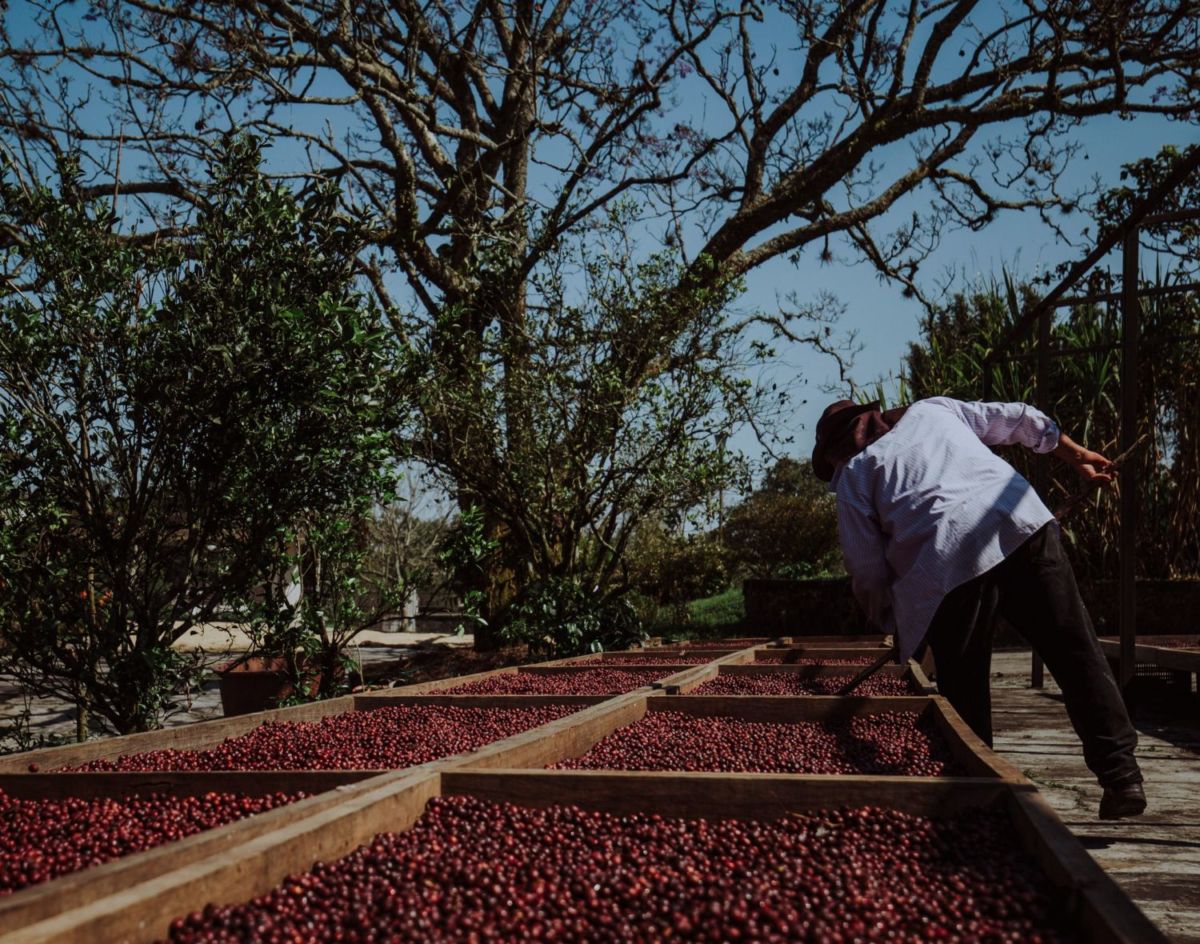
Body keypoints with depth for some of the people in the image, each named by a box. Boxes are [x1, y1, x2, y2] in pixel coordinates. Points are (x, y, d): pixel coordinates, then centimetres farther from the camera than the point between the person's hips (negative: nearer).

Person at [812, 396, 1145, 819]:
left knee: (964, 687, 12)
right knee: (1076, 651, 5)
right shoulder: (931, 409, 30)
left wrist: (892, 622, 28)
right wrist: (1077, 455, 43)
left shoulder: (852, 476, 19)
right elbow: (1019, 419, 32)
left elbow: (868, 572, 13)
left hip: (951, 559, -3)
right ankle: (1121, 775, 0)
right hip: (1024, 523, 3)